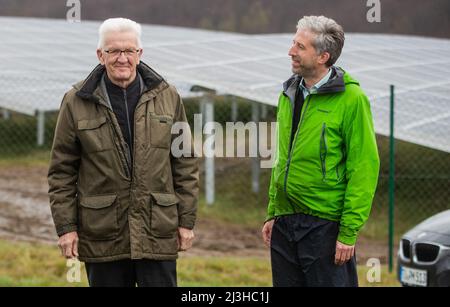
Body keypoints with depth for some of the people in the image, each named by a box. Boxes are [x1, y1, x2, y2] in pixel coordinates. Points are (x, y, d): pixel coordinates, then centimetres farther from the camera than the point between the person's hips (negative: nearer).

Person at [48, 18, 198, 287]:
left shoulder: (167, 97, 5)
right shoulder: (76, 102, 1)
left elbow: (185, 164, 8)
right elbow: (62, 171, 3)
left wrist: (187, 220, 4)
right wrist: (66, 226, -2)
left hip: (158, 233, 1)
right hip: (102, 238, 0)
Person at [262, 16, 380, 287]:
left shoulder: (351, 99, -11)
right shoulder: (289, 94, 11)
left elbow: (365, 168, -13)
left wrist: (349, 232, -16)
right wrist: (272, 213, 14)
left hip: (326, 225, -7)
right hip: (285, 224, 7)